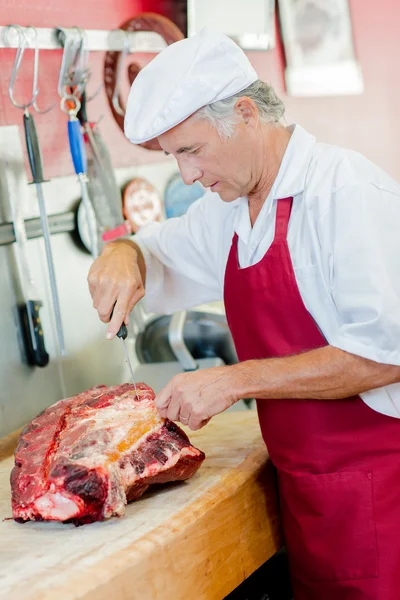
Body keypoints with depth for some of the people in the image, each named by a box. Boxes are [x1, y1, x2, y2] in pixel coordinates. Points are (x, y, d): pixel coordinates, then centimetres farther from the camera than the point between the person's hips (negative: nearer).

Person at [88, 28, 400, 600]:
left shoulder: (349, 190, -17)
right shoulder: (230, 211, 9)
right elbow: (159, 251, 25)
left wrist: (236, 380, -21)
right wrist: (123, 254, -1)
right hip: (303, 483, 7)